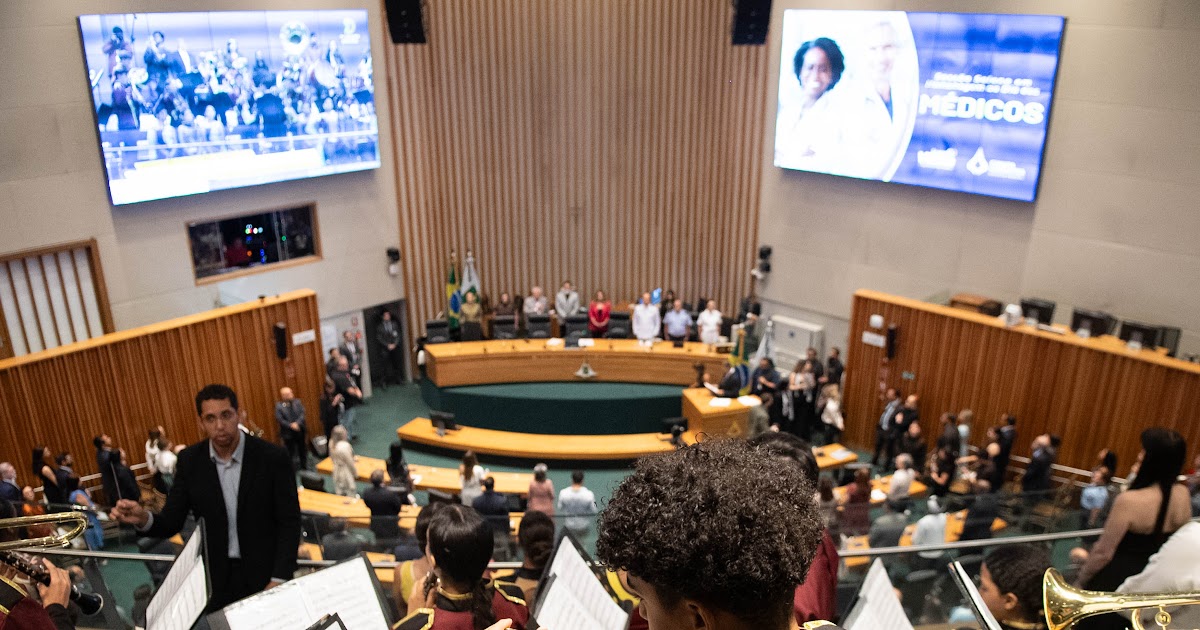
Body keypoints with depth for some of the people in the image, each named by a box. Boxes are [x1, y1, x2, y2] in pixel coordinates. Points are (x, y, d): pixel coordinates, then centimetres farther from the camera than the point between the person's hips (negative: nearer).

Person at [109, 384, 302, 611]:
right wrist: (143, 519, -24)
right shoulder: (190, 460, -5)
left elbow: (289, 522, -11)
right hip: (216, 578, 2)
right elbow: (172, 522, -3)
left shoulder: (272, 457, -15)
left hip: (265, 574, -2)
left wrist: (278, 580, -15)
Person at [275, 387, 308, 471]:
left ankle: (304, 467, 30)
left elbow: (302, 414, -7)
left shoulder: (298, 402, 1)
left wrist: (297, 423, -22)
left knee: (302, 450, 15)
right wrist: (291, 425, -21)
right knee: (290, 452, 2)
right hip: (288, 433, -3)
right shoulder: (279, 406, -7)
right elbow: (279, 419, -14)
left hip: (300, 431, 3)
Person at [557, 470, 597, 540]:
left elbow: (560, 509, -3)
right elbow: (593, 512, -10)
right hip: (584, 527, 1)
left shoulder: (563, 493, -18)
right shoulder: (589, 494, -22)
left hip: (569, 527, -1)